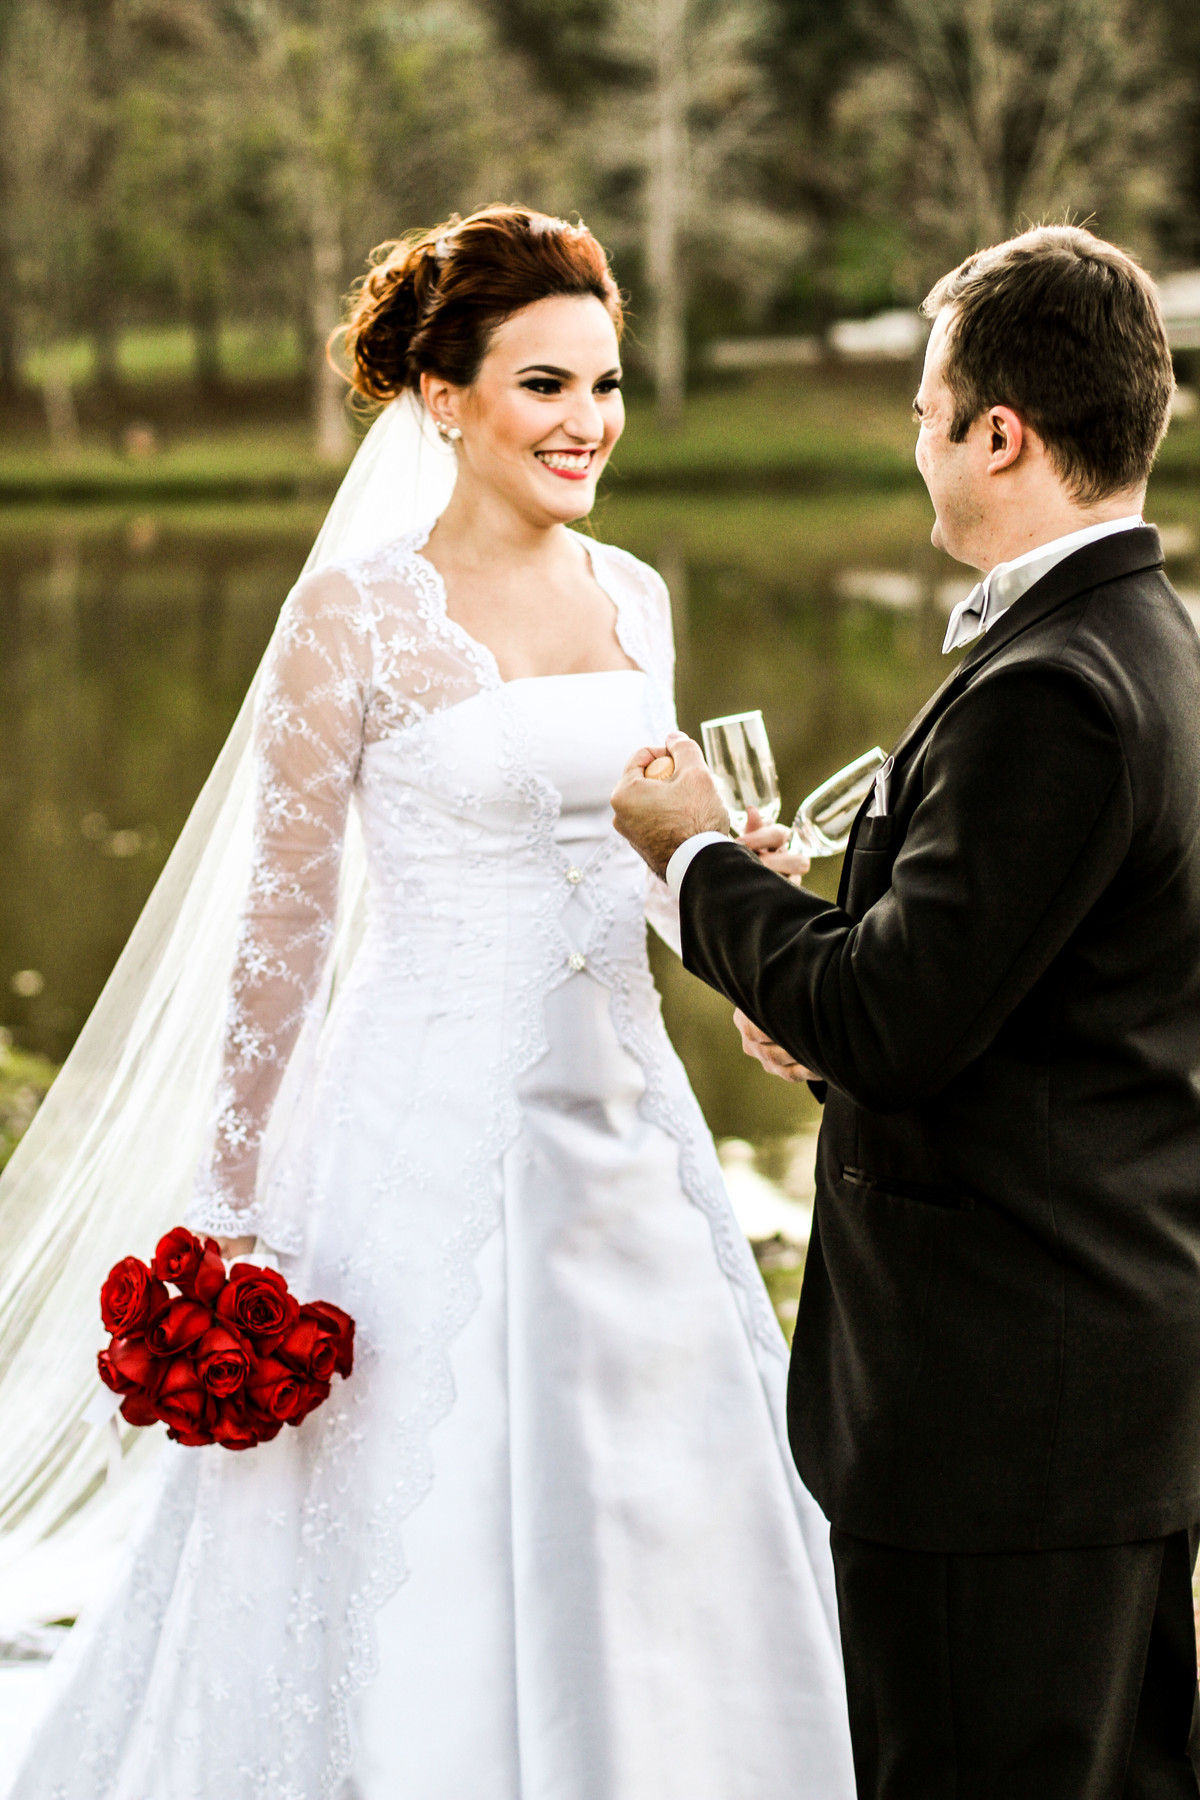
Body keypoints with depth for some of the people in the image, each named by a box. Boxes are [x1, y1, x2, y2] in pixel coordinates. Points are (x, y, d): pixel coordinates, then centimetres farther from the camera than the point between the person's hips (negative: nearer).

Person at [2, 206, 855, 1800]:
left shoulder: (632, 597, 7)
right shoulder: (355, 617, -10)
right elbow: (286, 920, -8)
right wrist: (237, 1205, -7)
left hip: (621, 1120, 6)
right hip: (434, 1137, -6)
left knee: (647, 1546, 12)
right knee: (424, 1558, 2)